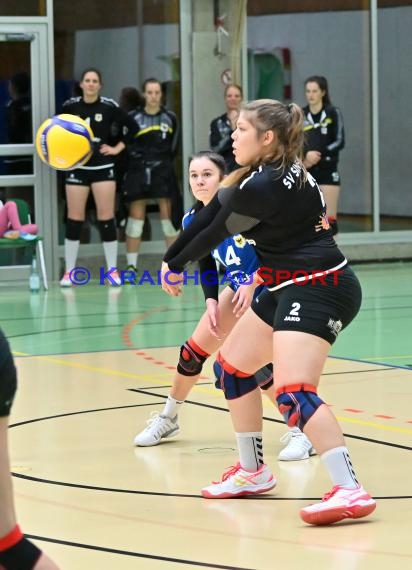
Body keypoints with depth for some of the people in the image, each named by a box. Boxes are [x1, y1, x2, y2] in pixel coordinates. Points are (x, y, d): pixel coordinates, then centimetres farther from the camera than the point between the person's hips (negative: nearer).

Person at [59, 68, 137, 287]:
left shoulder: (109, 107, -5)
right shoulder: (70, 106, -1)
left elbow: (131, 127, 4)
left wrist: (117, 148, -1)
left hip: (103, 167, -1)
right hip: (77, 167, 1)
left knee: (107, 218, -2)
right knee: (74, 219, 2)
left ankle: (113, 270, 5)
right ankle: (69, 272, 8)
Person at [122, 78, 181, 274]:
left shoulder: (170, 118, 4)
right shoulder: (133, 117, -3)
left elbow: (174, 147, 10)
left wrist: (164, 164, 3)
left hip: (163, 171, 1)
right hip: (138, 171, -1)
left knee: (169, 215, 2)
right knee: (136, 216, 2)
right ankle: (131, 266, 7)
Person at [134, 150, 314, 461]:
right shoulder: (193, 221, -8)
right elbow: (207, 266, 6)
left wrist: (252, 284, -28)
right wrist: (211, 302, -7)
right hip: (239, 288, 6)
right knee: (193, 351, 6)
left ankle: (302, 432, -10)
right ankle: (168, 418, 30)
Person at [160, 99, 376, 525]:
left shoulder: (262, 188, -20)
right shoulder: (267, 172, 10)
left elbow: (214, 233, -5)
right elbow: (210, 215, 12)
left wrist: (176, 266, 11)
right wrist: (171, 262, 10)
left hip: (318, 291, -11)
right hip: (289, 289, 11)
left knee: (292, 393, -24)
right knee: (231, 366, 18)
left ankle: (350, 492, -31)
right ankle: (252, 472, 30)